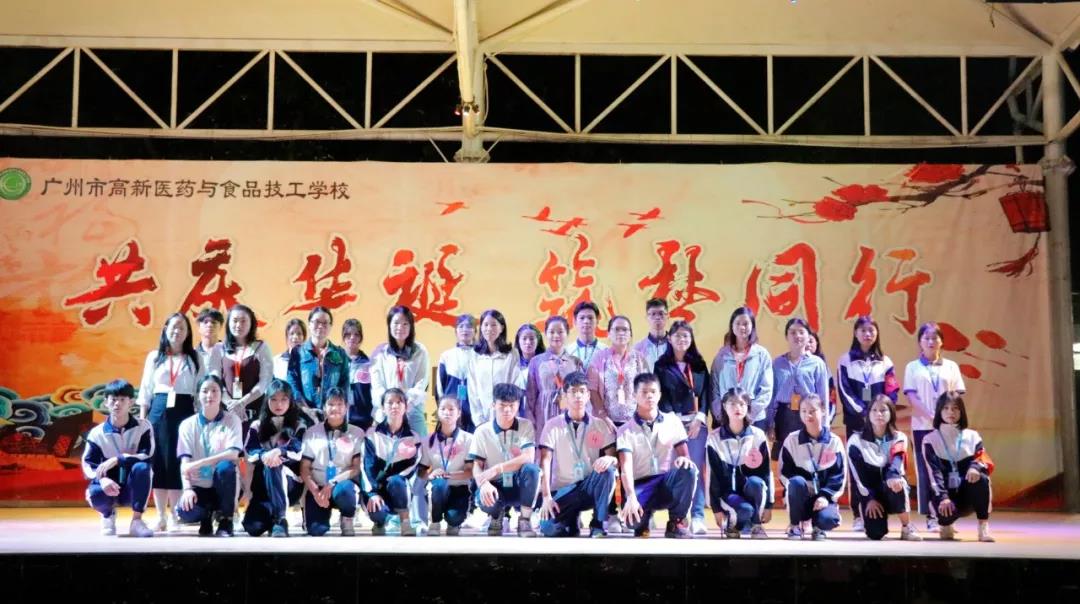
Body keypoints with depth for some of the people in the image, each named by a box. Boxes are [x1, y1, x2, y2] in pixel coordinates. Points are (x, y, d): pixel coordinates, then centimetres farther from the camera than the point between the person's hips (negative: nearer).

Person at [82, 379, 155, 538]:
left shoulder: (143, 427, -9)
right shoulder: (97, 433, -7)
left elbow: (147, 457, -20)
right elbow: (87, 465, -9)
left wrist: (117, 460, -30)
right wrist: (102, 479, -30)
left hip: (133, 489, 0)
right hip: (109, 486, 1)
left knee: (142, 467, -33)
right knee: (95, 493, -34)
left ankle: (136, 521, -20)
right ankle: (108, 515, 6)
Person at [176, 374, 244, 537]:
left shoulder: (232, 420, -2)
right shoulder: (188, 424, 3)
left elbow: (233, 453, -18)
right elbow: (185, 462, -5)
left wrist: (198, 463, -27)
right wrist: (187, 488, -23)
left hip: (222, 486, -1)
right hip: (199, 486, 1)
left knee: (225, 466, -36)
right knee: (184, 511, -33)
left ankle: (226, 520, -14)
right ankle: (207, 516, 7)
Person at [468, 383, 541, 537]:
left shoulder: (526, 426, -5)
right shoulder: (482, 431, -3)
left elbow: (528, 458, -20)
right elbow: (477, 466, -6)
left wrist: (496, 469, -31)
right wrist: (484, 484, -30)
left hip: (519, 486, 0)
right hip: (496, 487, 0)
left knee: (531, 468, -33)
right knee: (484, 499, -35)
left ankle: (525, 520, -15)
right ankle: (497, 515, 5)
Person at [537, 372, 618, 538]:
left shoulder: (601, 425, 2)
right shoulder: (553, 425, -2)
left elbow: (616, 459, -4)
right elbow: (545, 462, -10)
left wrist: (609, 459, -30)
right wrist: (546, 496, -21)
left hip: (591, 486, 1)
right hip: (564, 489, -1)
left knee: (607, 470, -31)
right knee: (548, 527, -28)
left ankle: (598, 526, -17)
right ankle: (571, 520, 9)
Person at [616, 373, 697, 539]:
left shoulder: (672, 421, 6)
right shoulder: (626, 430, -1)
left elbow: (684, 453, 0)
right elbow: (626, 467, -14)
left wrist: (684, 459, -28)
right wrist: (631, 497, -32)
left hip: (668, 482, 2)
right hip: (642, 485, -2)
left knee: (688, 469, -32)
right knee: (631, 517, -35)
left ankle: (676, 523, -12)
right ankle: (642, 523, 7)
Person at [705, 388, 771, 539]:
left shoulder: (758, 435, -5)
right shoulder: (714, 438, -7)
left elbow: (766, 471, -1)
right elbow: (712, 475, -4)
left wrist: (768, 505, -3)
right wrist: (716, 509, -6)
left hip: (752, 490, 2)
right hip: (727, 491, -2)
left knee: (756, 482, -34)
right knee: (745, 510, -34)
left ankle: (756, 526, -12)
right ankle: (731, 524, 2)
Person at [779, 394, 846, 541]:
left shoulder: (834, 441, 1)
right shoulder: (791, 440, 0)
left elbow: (838, 475, -4)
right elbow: (785, 472, 1)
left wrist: (825, 496, -16)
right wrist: (795, 488, -17)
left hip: (823, 496, 0)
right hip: (800, 496, 1)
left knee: (827, 519, -33)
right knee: (797, 482, -35)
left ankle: (818, 527, 8)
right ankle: (795, 525, -11)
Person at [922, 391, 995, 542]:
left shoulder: (972, 436, 7)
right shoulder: (930, 440, 0)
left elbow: (987, 462, -8)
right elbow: (934, 473, -12)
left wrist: (976, 467, -33)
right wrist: (942, 497, -27)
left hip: (967, 492, 2)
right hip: (945, 492, -2)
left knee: (981, 479, -32)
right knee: (946, 510, -36)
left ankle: (984, 526, -25)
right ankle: (946, 524, 3)